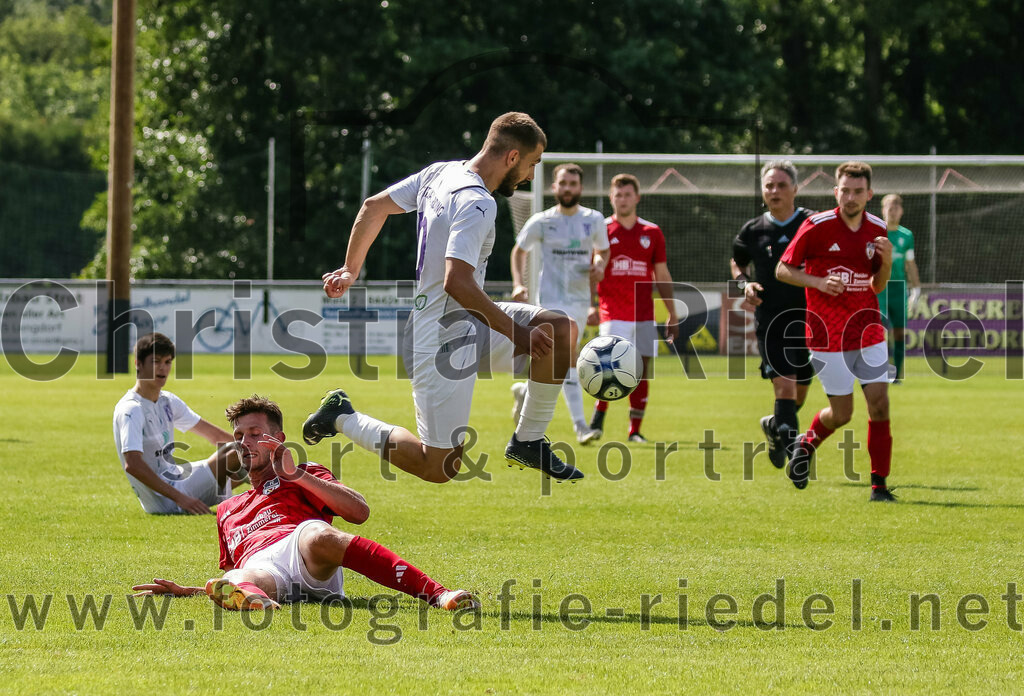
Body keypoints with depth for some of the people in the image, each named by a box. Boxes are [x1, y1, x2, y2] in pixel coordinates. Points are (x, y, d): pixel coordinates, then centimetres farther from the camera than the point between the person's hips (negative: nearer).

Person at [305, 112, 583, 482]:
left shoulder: (440, 173, 5)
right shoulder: (477, 203, -23)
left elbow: (373, 206, 14)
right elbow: (457, 282, -32)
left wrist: (351, 270, 27)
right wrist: (518, 333, -26)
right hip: (442, 342, -10)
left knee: (558, 329, -2)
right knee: (439, 469, -2)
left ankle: (528, 442, 8)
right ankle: (344, 417, 13)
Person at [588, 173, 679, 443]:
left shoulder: (652, 233, 9)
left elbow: (662, 276, 14)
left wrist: (672, 315, 11)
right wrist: (589, 305, -10)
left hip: (644, 314, 3)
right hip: (612, 312, -3)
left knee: (641, 369, 3)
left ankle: (635, 430, 11)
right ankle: (598, 414, 0)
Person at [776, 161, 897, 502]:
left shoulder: (877, 229, 5)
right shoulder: (816, 226, -10)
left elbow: (877, 286, 13)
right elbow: (782, 270, -3)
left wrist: (886, 262, -7)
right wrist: (819, 282, -19)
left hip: (868, 330, 4)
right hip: (828, 334, -4)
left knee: (879, 404, -6)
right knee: (842, 413, 1)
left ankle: (879, 484, 1)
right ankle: (808, 442, 34)